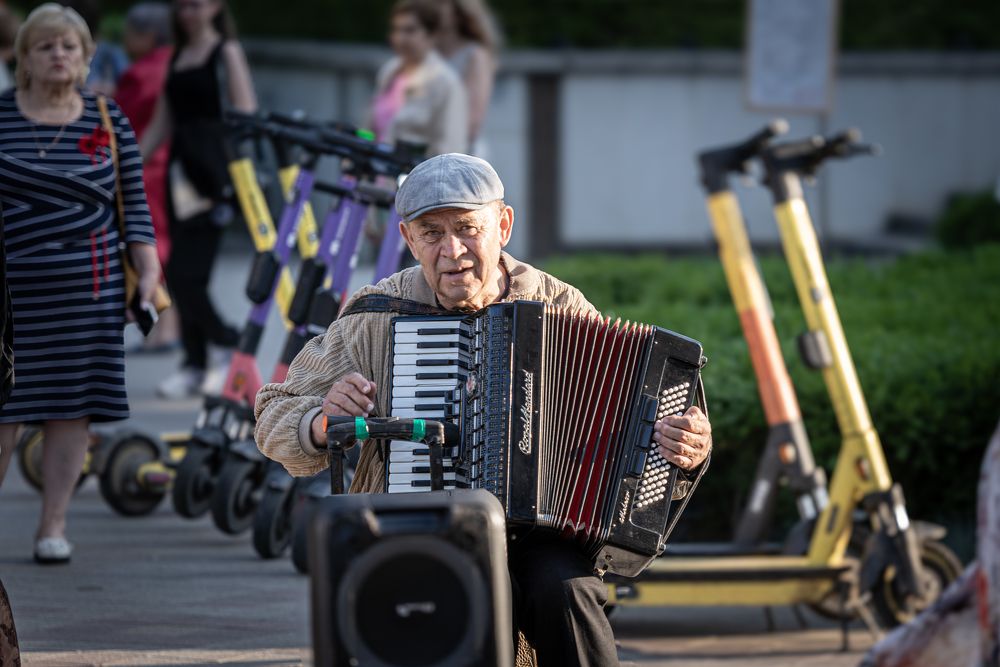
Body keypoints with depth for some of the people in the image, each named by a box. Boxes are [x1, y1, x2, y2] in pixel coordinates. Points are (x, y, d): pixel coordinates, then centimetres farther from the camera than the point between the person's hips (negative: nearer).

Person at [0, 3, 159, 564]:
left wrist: (149, 273, 2)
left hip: (88, 287, 1)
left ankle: (54, 525, 9)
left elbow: (135, 205, 10)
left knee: (72, 407, 2)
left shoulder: (109, 123, 8)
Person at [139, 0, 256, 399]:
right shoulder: (178, 56, 17)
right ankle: (194, 364, 10)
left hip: (212, 169, -7)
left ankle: (226, 344, 2)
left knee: (184, 273, -13)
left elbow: (245, 116, -9)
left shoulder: (226, 52, -2)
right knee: (185, 276, 5)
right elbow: (162, 123, 18)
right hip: (180, 168, 7)